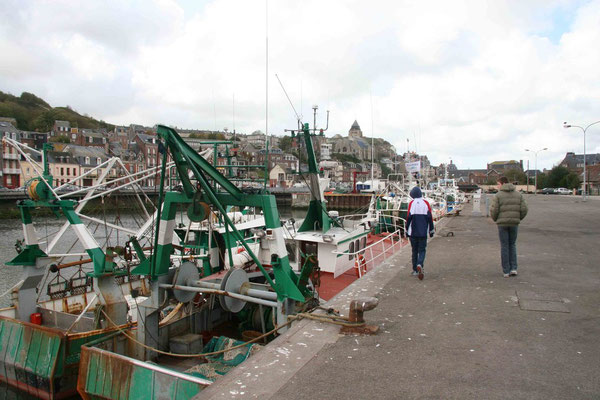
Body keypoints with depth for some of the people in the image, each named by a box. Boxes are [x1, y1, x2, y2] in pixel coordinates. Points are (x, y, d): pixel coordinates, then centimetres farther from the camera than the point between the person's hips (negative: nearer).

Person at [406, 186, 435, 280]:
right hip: (423, 233, 0)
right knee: (422, 250, 6)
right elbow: (430, 217, -1)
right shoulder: (426, 203, -1)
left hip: (413, 232, 0)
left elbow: (408, 217, -6)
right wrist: (431, 230, 7)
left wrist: (407, 230, 3)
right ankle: (420, 265, -20)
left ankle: (415, 270, 16)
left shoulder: (411, 203, -4)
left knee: (414, 251, 12)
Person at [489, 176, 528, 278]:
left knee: (504, 246, 4)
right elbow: (524, 209, 1)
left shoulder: (498, 195, -6)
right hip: (514, 223, 3)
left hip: (502, 224, -3)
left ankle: (506, 271, 7)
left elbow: (493, 210, -11)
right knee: (512, 245, 16)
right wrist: (518, 219, 16)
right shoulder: (518, 195, 6)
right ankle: (513, 268, 7)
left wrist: (496, 220, 8)